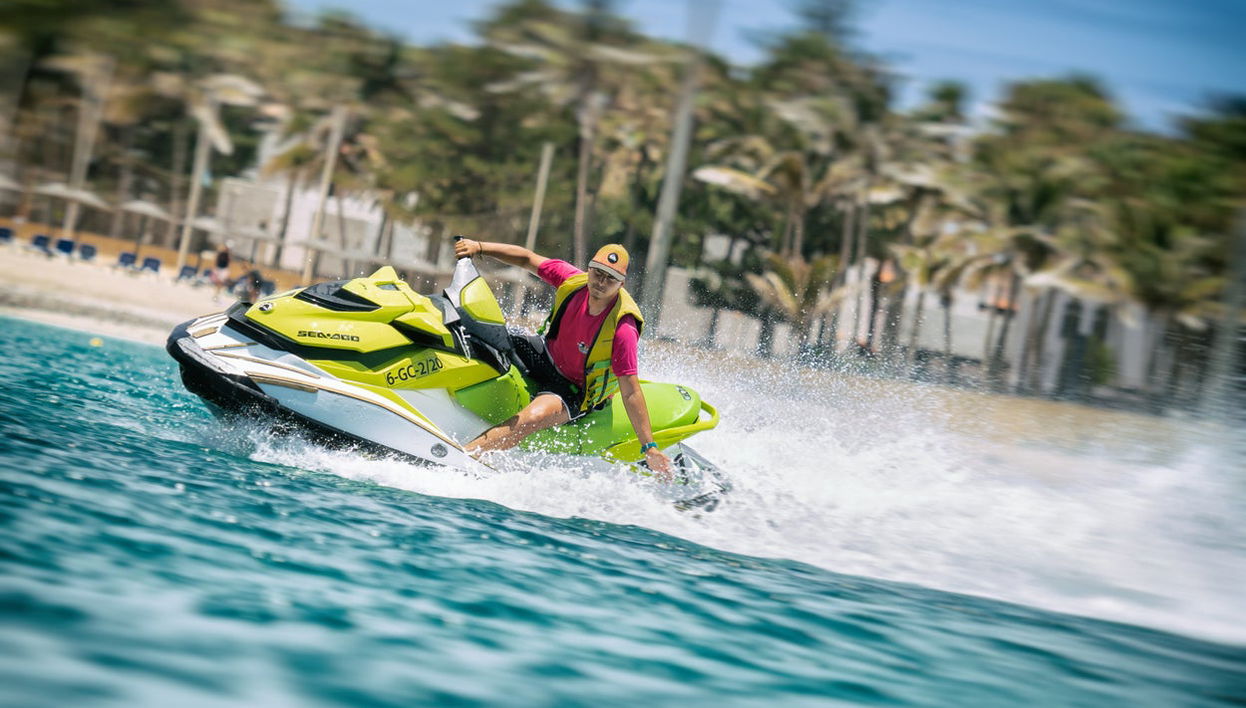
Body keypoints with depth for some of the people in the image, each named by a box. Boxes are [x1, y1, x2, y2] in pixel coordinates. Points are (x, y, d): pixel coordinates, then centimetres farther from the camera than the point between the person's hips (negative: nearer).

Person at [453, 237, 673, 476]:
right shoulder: (573, 280, -18)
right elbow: (526, 258, -5)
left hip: (575, 389, -7)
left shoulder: (622, 329, -32)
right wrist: (479, 247, -15)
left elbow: (631, 393, -30)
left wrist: (650, 448, -31)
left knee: (531, 419, -35)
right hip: (547, 353, 7)